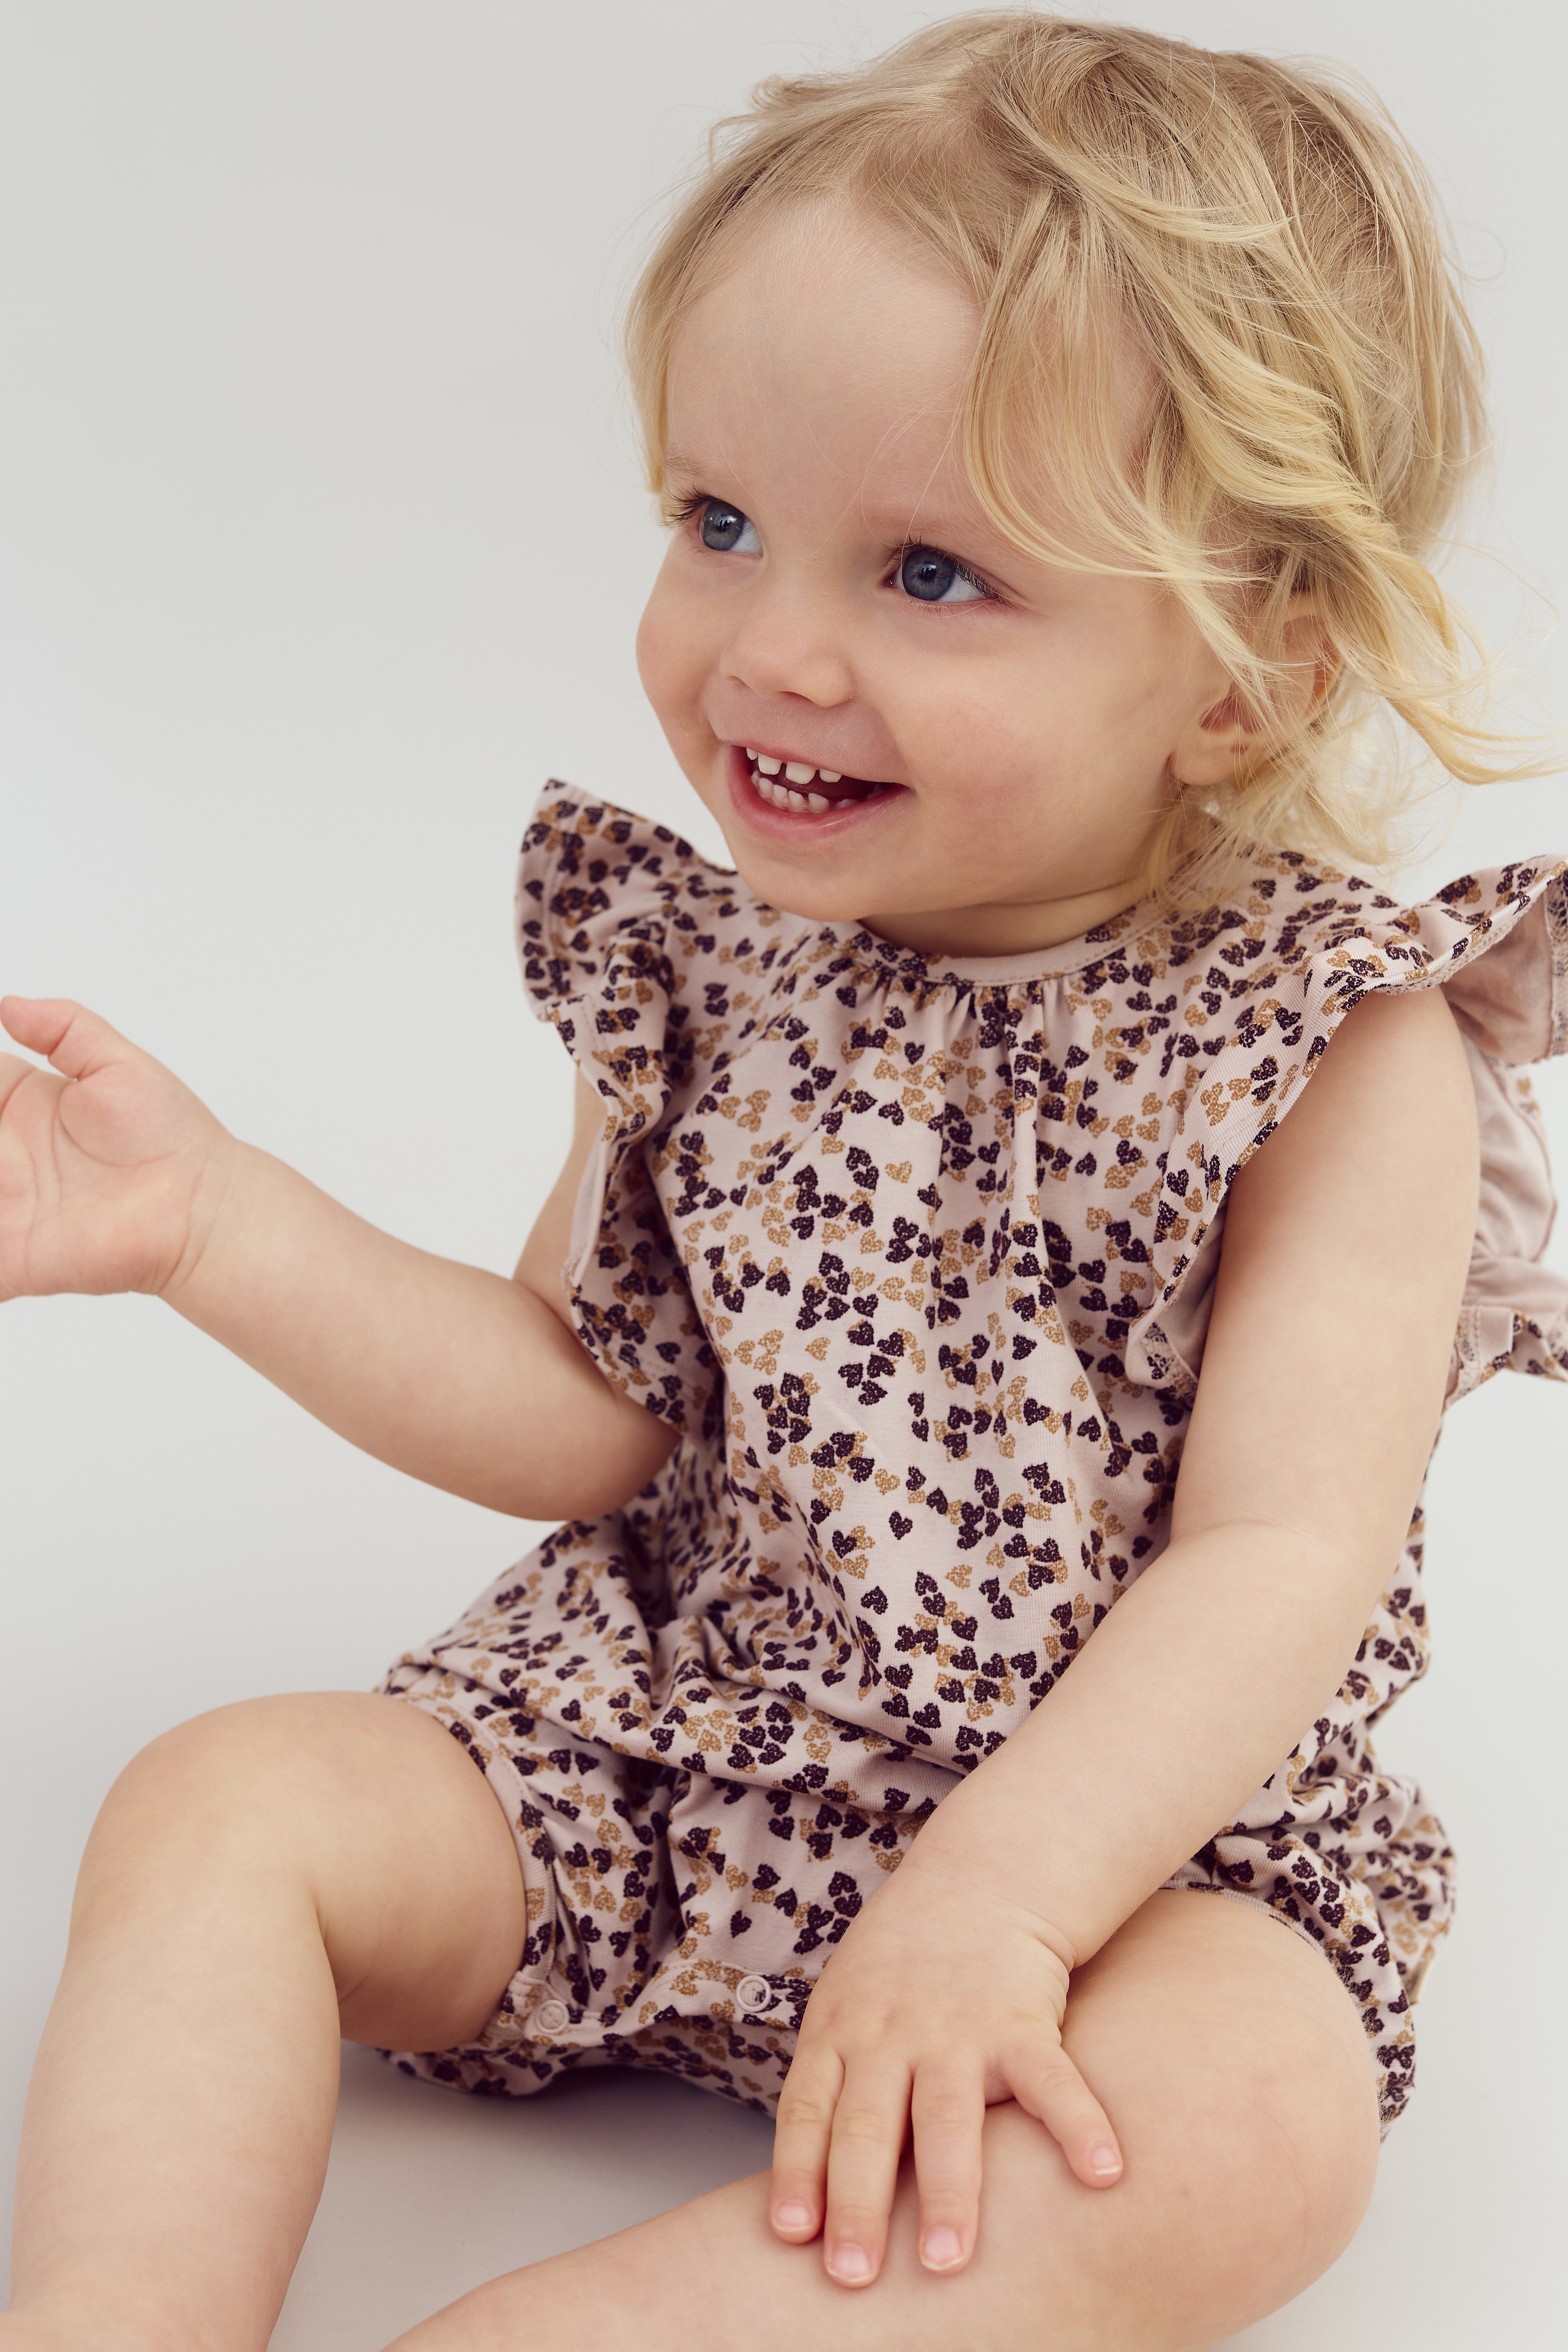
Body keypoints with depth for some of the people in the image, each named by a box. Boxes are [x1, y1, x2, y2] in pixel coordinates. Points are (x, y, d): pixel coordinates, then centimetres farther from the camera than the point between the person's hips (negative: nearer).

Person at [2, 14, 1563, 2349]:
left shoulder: (1341, 1053, -12)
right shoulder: (708, 971, 2)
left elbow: (1288, 1555, -18)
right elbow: (584, 1417, 6)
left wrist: (990, 1896, -30)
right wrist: (219, 1220, -4)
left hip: (1140, 1812, -4)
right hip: (662, 1729, 4)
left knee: (1247, 2117, -33)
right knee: (226, 1799, -13)